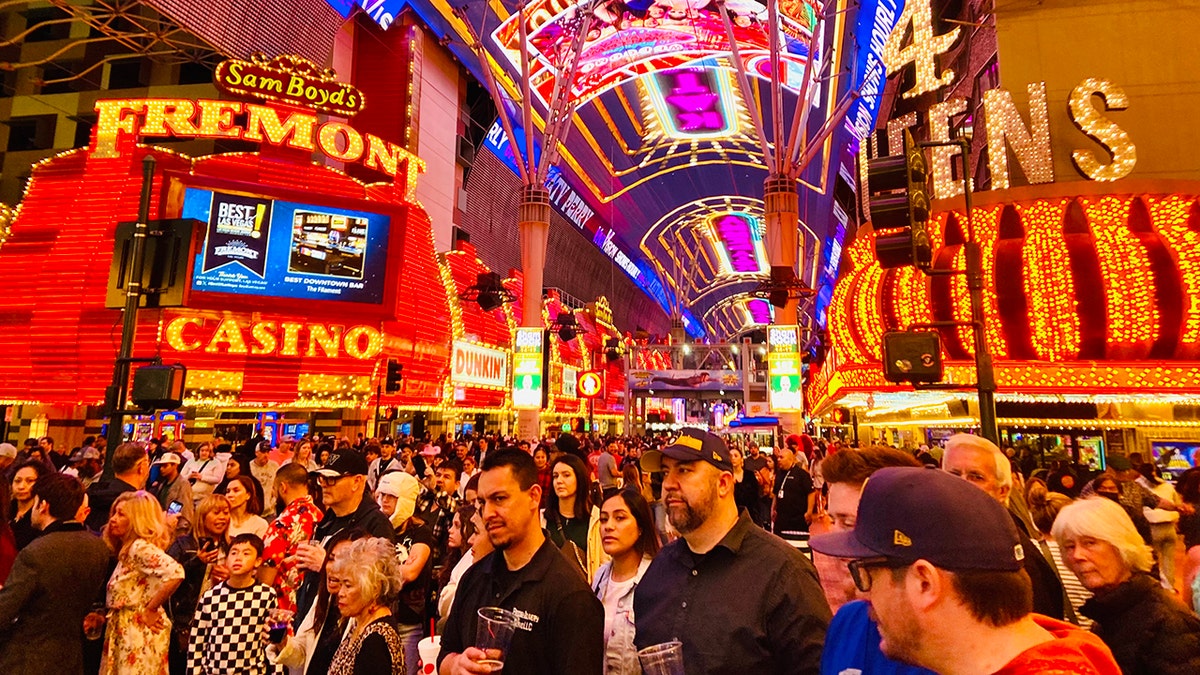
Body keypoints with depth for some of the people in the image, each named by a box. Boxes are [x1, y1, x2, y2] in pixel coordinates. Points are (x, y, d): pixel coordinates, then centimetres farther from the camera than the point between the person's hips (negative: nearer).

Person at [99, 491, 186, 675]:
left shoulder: (141, 547, -17)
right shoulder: (127, 549, 13)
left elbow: (175, 573, -33)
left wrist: (151, 610, -22)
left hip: (140, 631, -9)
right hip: (125, 630, 9)